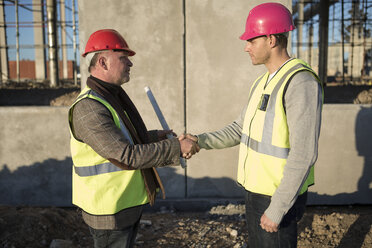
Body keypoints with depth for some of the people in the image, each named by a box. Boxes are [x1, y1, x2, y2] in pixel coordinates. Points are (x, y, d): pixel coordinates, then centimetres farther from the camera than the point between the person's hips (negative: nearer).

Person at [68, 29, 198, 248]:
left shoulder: (113, 96, 8)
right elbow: (127, 156, -30)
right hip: (109, 211, -9)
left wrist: (154, 136, 9)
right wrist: (175, 147, -26)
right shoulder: (89, 108, -25)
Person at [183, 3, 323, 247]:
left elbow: (304, 155, -26)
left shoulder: (301, 83, -24)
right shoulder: (263, 82, 8)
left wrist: (277, 209, -23)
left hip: (281, 196, -9)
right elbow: (240, 130, 12)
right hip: (258, 190, 9)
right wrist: (201, 141, -2)